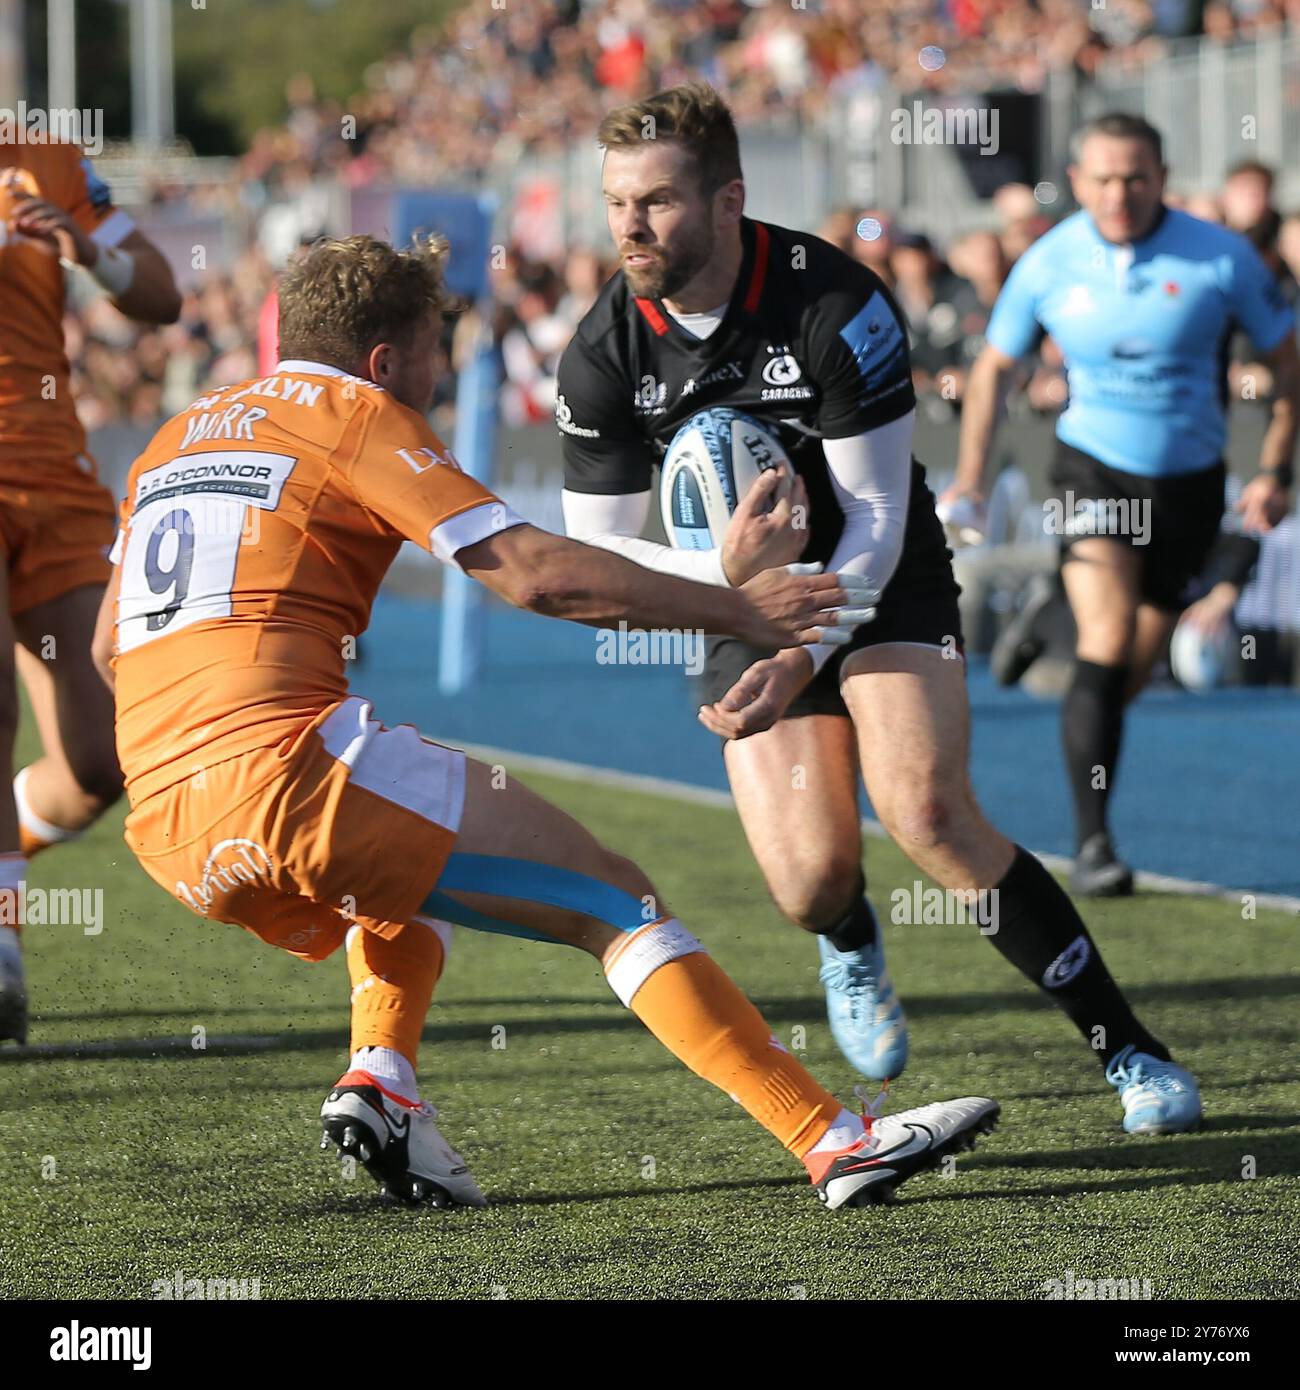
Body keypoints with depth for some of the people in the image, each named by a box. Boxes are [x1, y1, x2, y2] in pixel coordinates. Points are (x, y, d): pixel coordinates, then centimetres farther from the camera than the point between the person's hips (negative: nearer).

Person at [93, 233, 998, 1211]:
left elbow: (109, 648, 30)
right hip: (286, 758, -8)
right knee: (612, 899, -2)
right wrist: (734, 608, 3)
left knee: (409, 875, 36)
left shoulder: (176, 435, 25)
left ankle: (378, 1081, 11)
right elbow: (535, 573, -5)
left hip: (163, 829, 8)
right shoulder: (356, 414, 4)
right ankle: (832, 1141, -10)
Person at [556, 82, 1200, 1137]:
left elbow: (876, 523, -19)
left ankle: (1130, 1050, -13)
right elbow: (596, 553, -8)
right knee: (811, 880, -15)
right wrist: (727, 571, -27)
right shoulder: (604, 357, -13)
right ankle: (852, 950, 28)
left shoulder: (835, 305, -22)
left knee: (928, 813, -25)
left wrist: (801, 659, -30)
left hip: (882, 582, -2)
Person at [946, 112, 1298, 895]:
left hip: (1190, 480, 1)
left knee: (1138, 664, 9)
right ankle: (1093, 843, -19)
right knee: (1106, 642, -19)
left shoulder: (1222, 258, -10)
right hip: (1094, 468, -1)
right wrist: (969, 481, 4)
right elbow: (994, 368, 9)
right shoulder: (1049, 264, -6)